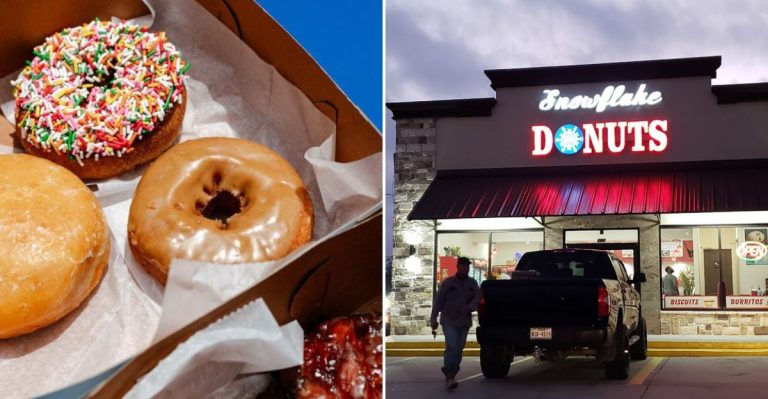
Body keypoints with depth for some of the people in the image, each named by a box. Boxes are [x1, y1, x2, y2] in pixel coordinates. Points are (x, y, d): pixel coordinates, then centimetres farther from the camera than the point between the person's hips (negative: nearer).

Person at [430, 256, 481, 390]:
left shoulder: (472, 284, 9)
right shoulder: (448, 282, 0)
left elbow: (477, 297, -4)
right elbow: (439, 301, 1)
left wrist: (470, 307, -25)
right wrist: (433, 318, -2)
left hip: (464, 322, 4)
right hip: (449, 321, -4)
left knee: (459, 349, 5)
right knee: (452, 347, -18)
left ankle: (451, 376, 16)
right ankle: (449, 376, -18)